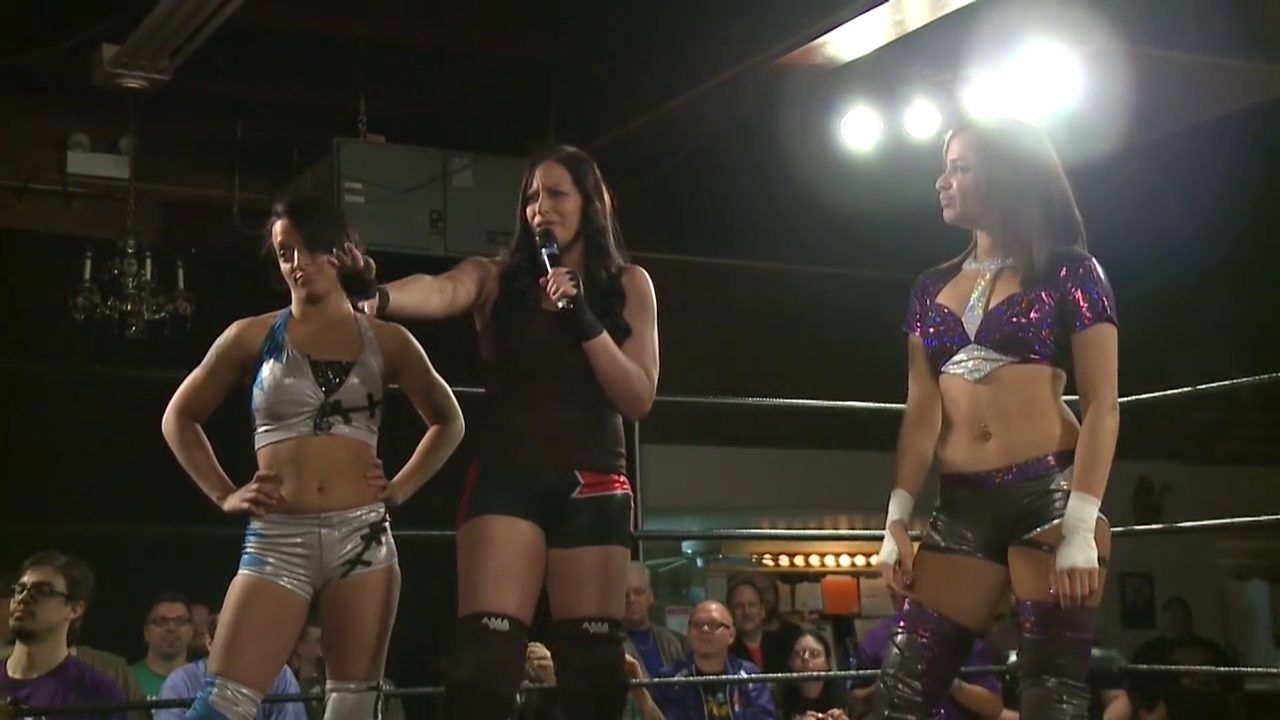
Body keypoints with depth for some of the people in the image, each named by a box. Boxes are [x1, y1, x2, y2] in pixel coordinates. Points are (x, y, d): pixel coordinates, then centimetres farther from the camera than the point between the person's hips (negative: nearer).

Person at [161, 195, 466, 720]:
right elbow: (179, 418, 16)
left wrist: (401, 489, 8)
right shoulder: (254, 336, 7)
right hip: (276, 540, -1)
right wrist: (224, 494, 5)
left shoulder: (385, 340, 9)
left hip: (363, 536, 1)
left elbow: (448, 422, 21)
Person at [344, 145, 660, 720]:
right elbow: (440, 291, -20)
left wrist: (584, 320, -12)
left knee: (593, 666, 3)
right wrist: (375, 297, -42)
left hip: (594, 487, 2)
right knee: (485, 659, -15)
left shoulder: (628, 285, 9)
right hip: (506, 478, -1)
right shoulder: (496, 277, 4)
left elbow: (638, 400, 1)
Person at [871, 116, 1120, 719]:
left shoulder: (1068, 272, 2)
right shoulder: (932, 289, 16)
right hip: (961, 507, 5)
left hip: (1049, 492, -4)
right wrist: (897, 519, 3)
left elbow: (1101, 403, -4)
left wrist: (1082, 526, -14)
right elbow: (920, 412, 13)